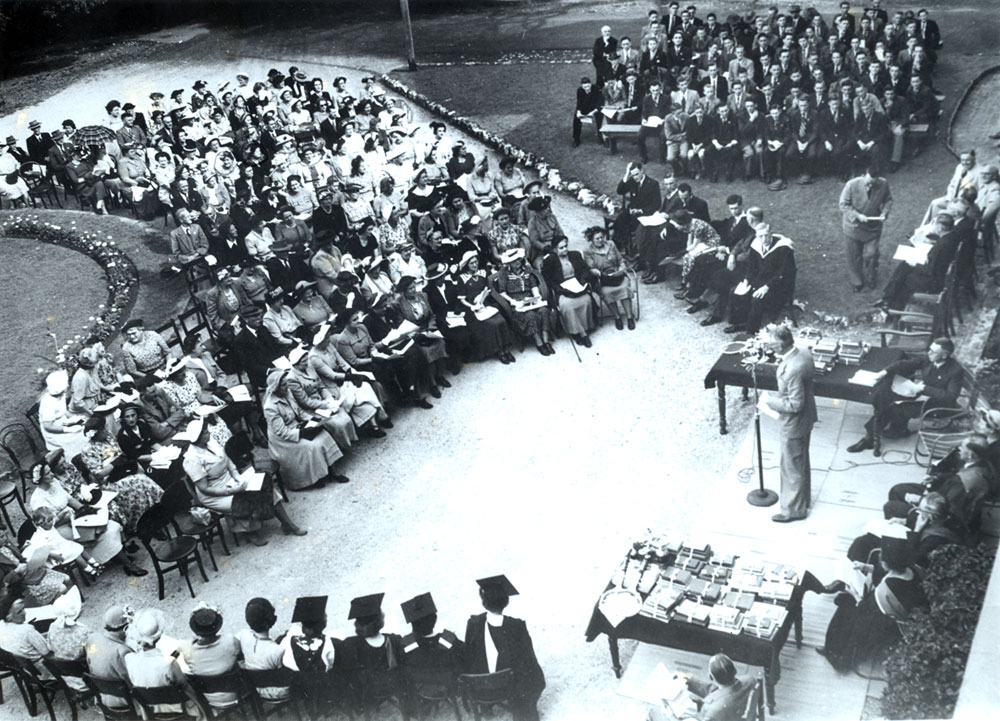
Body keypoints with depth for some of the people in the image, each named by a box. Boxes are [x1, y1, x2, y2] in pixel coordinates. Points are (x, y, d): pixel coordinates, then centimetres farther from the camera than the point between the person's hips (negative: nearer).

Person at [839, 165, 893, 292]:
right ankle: (857, 282, 33)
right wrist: (857, 216, -26)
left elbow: (888, 200, 2)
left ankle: (871, 280, 32)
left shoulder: (883, 185, -16)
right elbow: (843, 205, -15)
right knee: (854, 257, 12)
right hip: (854, 227, -1)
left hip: (873, 227, 1)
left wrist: (884, 212, -15)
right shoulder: (852, 185, -24)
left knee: (871, 255, 6)